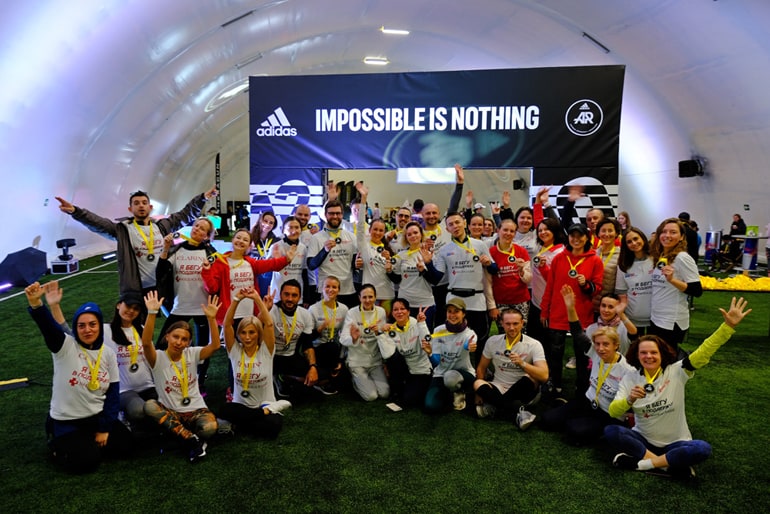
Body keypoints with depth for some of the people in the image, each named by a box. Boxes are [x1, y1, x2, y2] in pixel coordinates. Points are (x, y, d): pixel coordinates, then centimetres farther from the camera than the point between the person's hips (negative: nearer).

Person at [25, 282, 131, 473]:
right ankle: (58, 444, 14)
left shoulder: (108, 353, -4)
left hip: (97, 416, 4)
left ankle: (87, 443, 23)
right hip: (66, 421, -4)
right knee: (87, 463, -15)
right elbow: (48, 326, -38)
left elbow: (113, 392, -3)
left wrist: (104, 428, -6)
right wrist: (35, 303, -58)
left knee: (124, 445, 0)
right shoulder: (65, 346, -15)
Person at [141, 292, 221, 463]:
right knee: (149, 406, -33)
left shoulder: (192, 354, 0)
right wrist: (152, 312, -36)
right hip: (170, 412, 2)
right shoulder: (158, 359, -6)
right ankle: (193, 440, -26)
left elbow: (215, 345, -16)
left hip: (196, 410, -1)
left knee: (209, 428, -35)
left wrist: (211, 318, -28)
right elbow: (146, 343, -26)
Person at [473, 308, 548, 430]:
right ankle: (520, 410, -31)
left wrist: (522, 363, -38)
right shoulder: (492, 341, -3)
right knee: (477, 384, -27)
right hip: (498, 389, 3)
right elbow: (481, 368, 9)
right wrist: (481, 392, -1)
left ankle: (494, 406, -26)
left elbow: (544, 376, -23)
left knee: (531, 377, -33)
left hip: (522, 393, -2)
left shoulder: (534, 345, -11)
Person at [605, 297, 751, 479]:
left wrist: (729, 325, -33)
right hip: (643, 439, 1)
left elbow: (703, 353, -22)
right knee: (610, 431, -25)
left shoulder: (676, 372, -9)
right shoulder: (629, 379, -7)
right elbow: (613, 412, -15)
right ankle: (670, 463, -21)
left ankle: (643, 462, -21)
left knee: (703, 449, -31)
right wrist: (630, 400, -37)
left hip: (675, 443, -1)